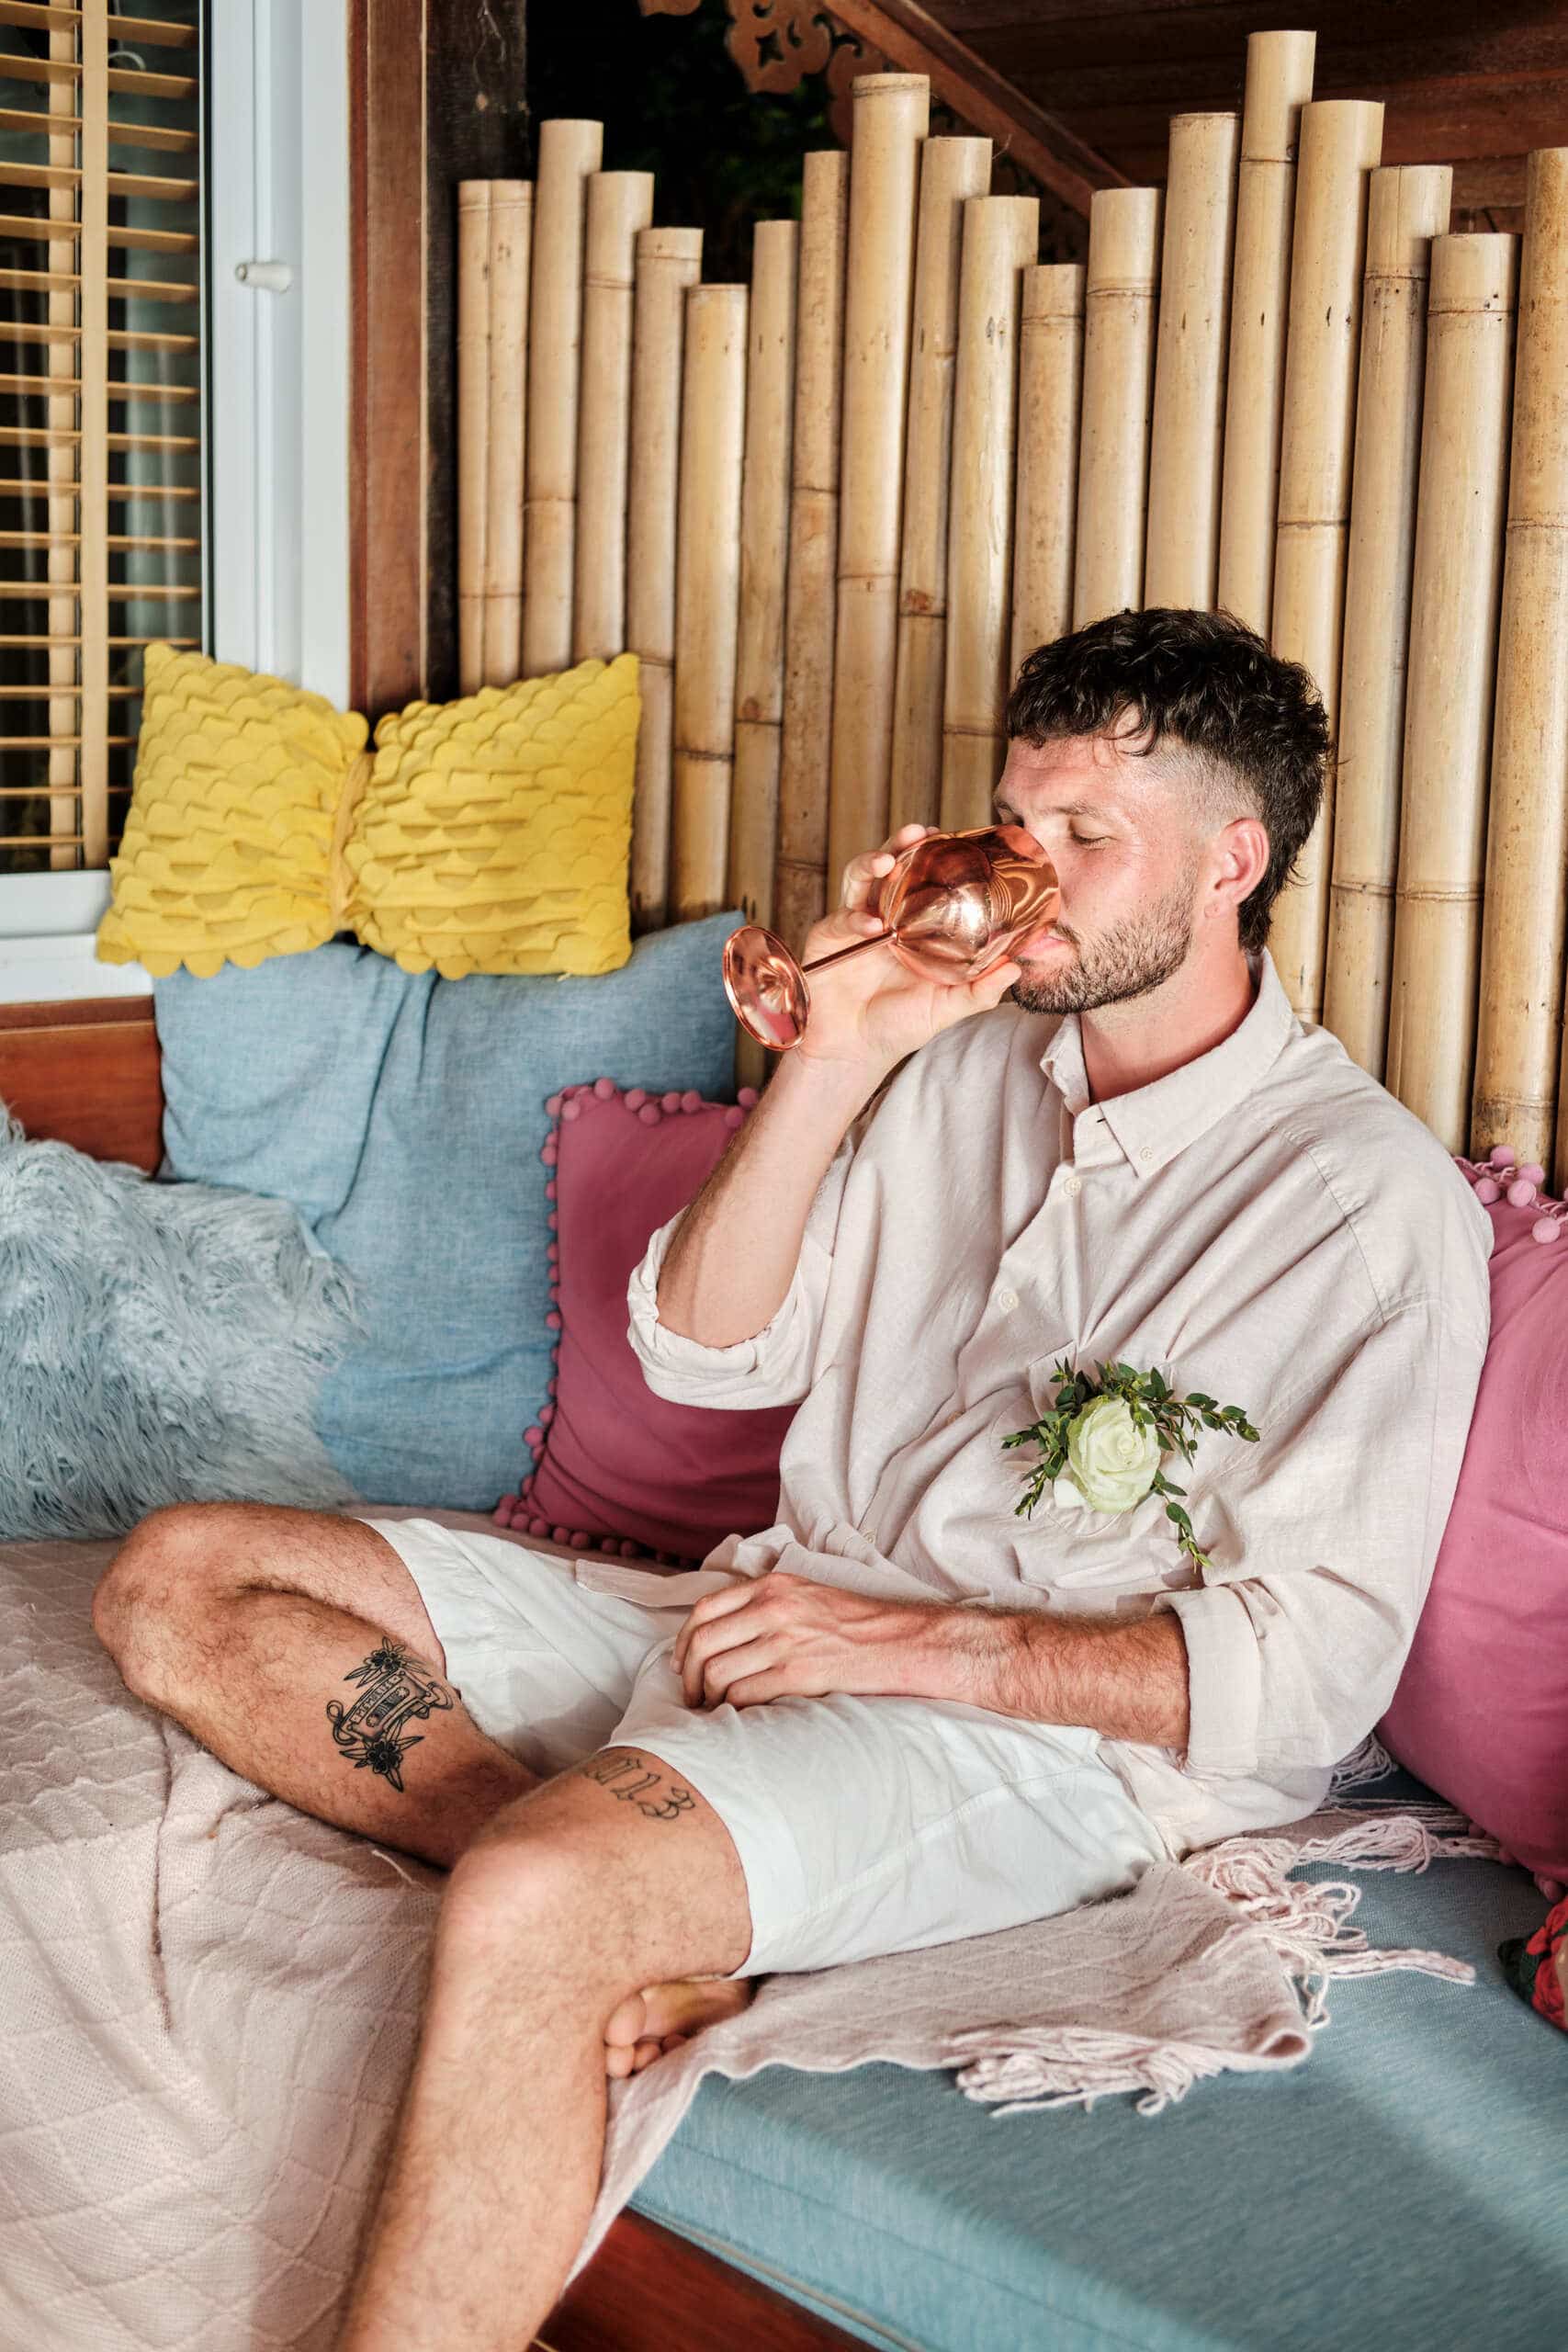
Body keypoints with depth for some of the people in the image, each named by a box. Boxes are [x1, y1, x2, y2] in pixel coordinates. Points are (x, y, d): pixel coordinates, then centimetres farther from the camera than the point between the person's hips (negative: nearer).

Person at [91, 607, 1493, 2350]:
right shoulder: (966, 1058, 14)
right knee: (180, 1581, -4)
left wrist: (911, 1643, -16)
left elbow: (1306, 1675, -12)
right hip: (765, 1620, 8)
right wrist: (834, 1059, -3)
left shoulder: (1369, 1194, -8)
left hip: (1034, 1727, -8)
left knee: (537, 1901, -37)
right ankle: (640, 1929, -20)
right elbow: (707, 1355, 10)